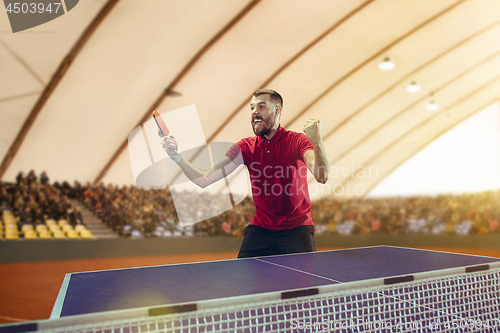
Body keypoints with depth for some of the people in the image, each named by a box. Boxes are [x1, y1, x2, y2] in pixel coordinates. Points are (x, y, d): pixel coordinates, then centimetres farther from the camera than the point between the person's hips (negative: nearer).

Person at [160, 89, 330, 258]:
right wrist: (176, 155, -20)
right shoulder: (246, 146, -1)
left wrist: (317, 142, -40)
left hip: (296, 229, -2)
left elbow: (322, 177, -24)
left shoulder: (298, 141, -8)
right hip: (260, 229, 2)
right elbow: (205, 179, -7)